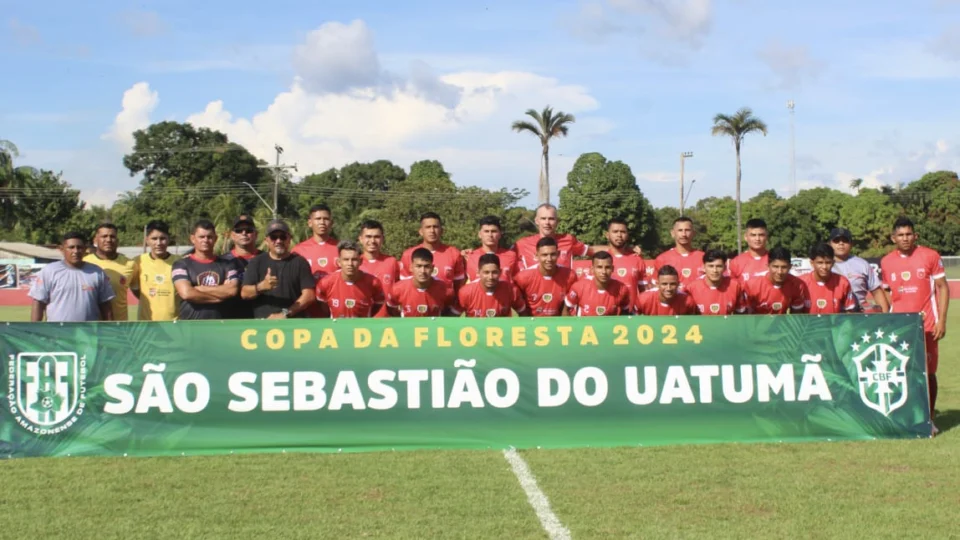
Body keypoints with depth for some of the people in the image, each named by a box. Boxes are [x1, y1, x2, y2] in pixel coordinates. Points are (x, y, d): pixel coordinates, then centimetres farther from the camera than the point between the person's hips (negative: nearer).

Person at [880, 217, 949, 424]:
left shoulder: (930, 256, -1)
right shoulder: (886, 262, 7)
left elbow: (942, 288, 1)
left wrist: (941, 320, -7)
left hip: (926, 325, -2)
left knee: (928, 372, 2)